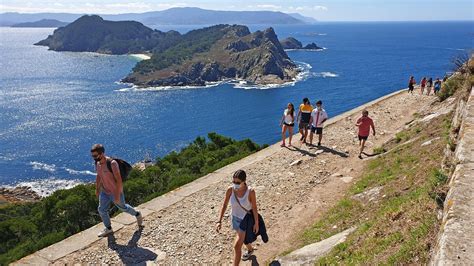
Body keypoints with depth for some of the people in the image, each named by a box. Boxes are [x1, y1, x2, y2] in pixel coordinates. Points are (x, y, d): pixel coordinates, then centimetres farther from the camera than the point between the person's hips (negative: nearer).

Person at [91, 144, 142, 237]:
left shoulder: (112, 163, -30)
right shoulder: (97, 163, -6)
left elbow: (119, 180, -28)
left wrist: (117, 195, -26)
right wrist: (97, 189, 19)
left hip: (115, 192, -6)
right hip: (104, 192, 7)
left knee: (122, 207, 14)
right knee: (101, 209, 9)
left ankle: (137, 214, 41)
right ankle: (108, 228, 29)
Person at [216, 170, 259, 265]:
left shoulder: (250, 191, -29)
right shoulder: (230, 190, -21)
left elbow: (254, 208, -18)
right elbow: (224, 205, -11)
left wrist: (256, 223, -9)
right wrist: (219, 221, -15)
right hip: (235, 218, 5)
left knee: (237, 246, -8)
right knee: (243, 237, 31)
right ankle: (250, 249, 63)